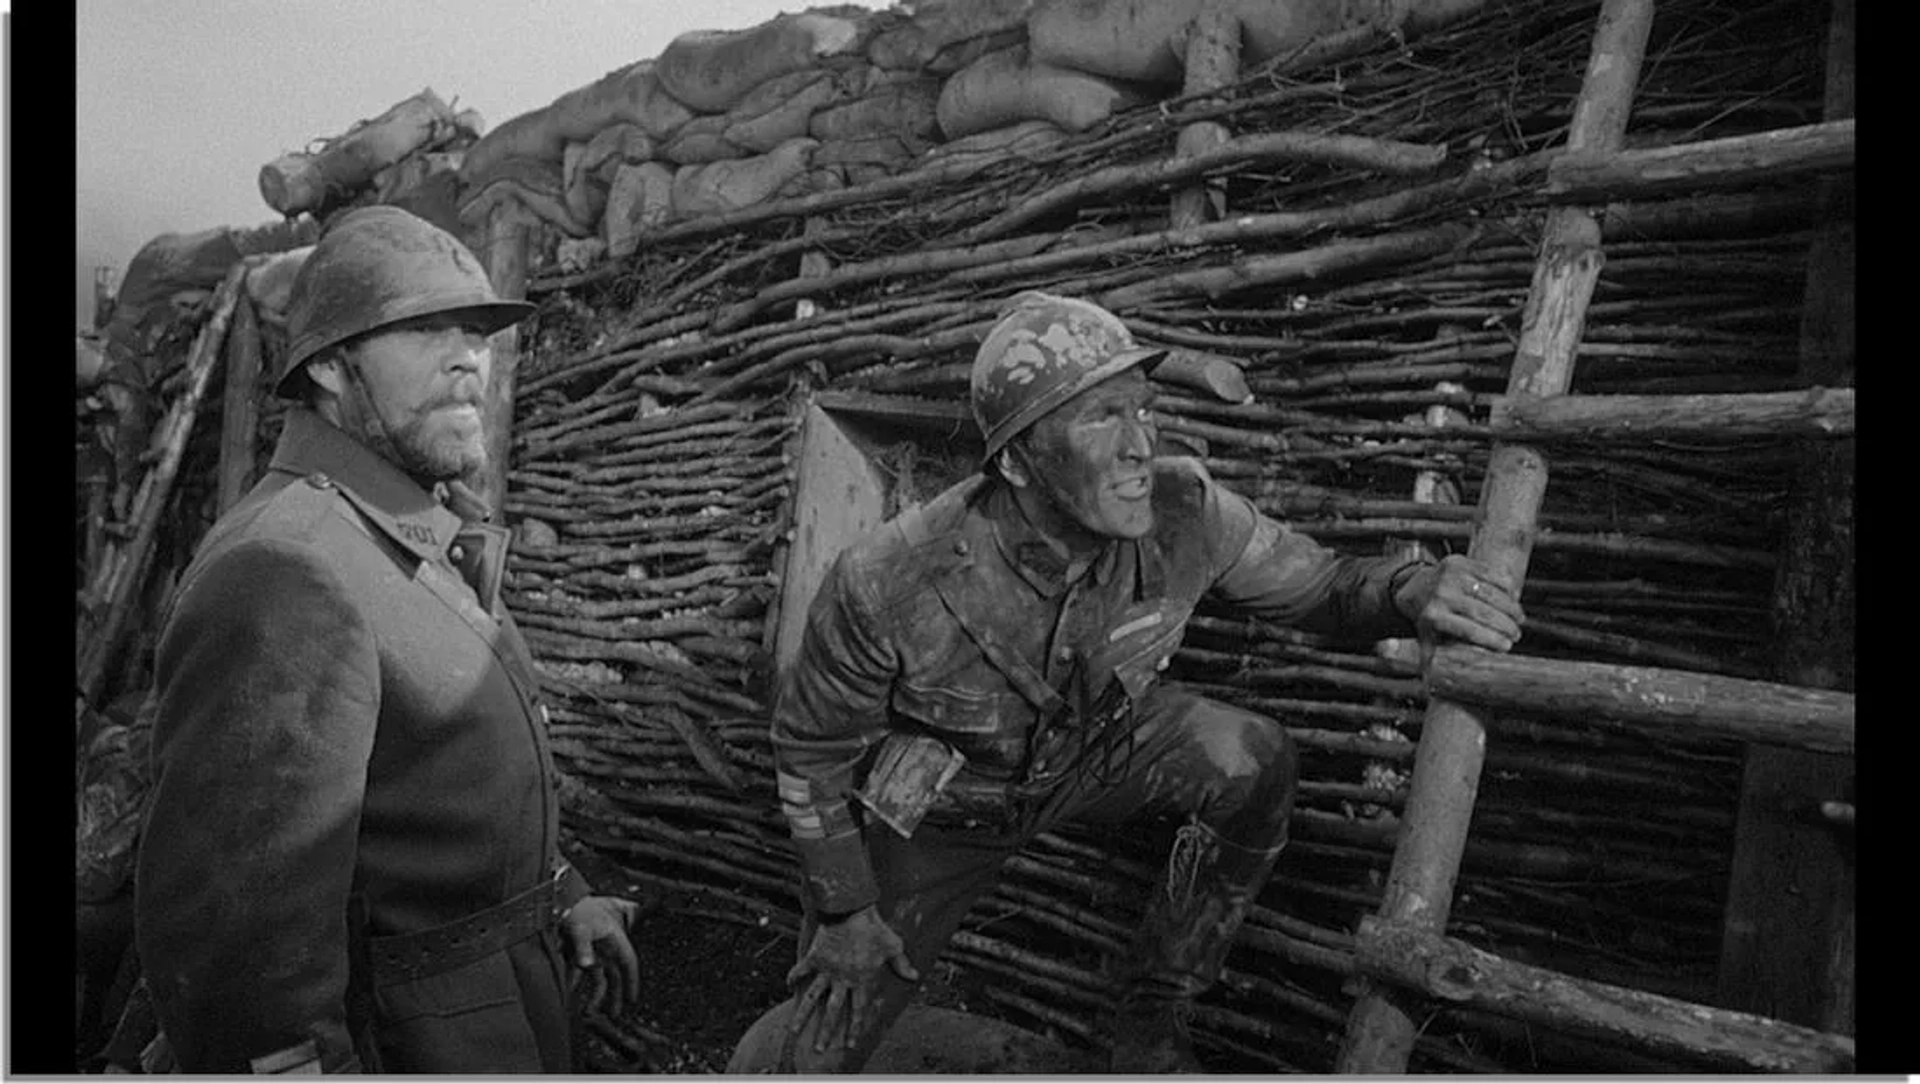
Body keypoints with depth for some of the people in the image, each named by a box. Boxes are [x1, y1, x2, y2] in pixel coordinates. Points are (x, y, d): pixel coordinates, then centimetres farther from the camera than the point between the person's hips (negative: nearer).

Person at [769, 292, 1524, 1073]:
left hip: (1091, 744, 3)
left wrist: (1412, 589, -37)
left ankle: (1152, 1014, 1)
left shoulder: (1181, 510, -30)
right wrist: (842, 909, -11)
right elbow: (812, 742, -19)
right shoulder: (888, 586, -38)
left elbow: (1318, 585, -14)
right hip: (941, 808, -2)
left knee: (1256, 765, -21)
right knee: (828, 1045, 1)